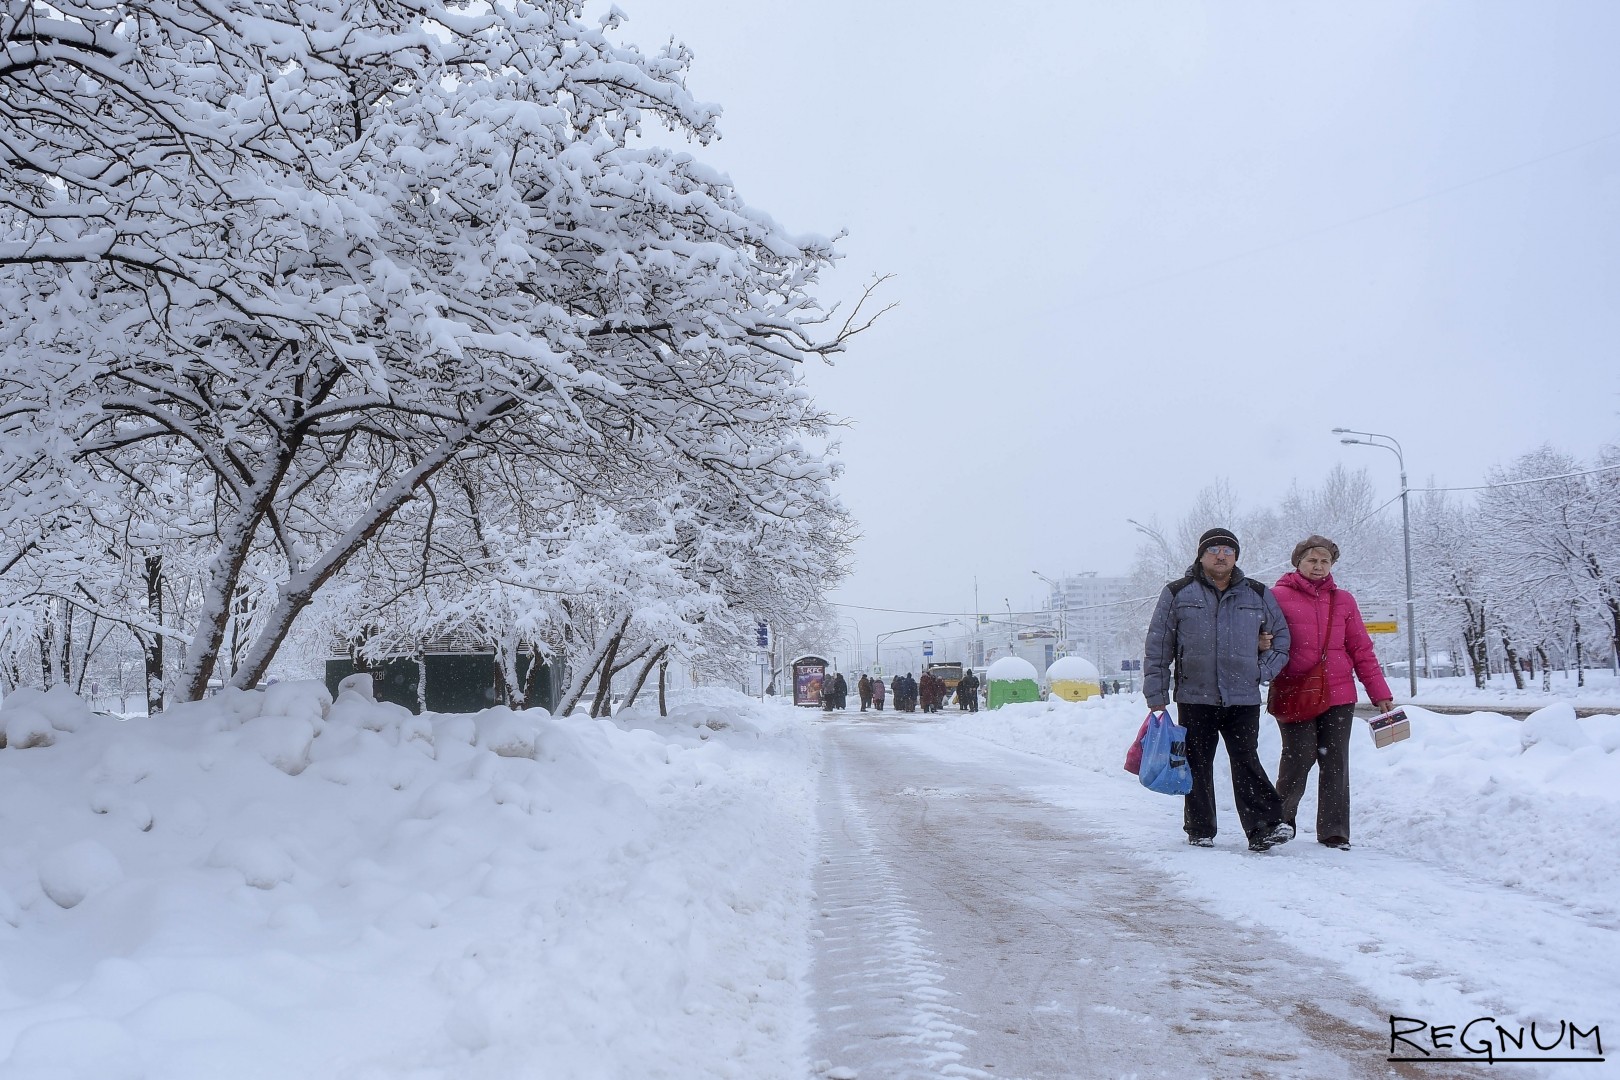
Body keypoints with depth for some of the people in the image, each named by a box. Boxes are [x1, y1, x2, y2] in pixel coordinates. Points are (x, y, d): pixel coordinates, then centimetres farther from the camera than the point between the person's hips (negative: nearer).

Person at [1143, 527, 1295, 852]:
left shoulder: (1258, 595, 10)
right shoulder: (1177, 594, 5)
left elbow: (1281, 638, 20)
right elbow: (1157, 647, 4)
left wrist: (1262, 671, 5)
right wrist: (1156, 696, 0)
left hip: (1243, 699, 1)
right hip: (1194, 698, 0)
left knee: (1247, 763, -4)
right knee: (1197, 765, 5)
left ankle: (1265, 827, -4)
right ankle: (1200, 831, 15)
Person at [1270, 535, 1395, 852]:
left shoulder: (1343, 601, 11)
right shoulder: (1279, 596, 1)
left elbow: (1362, 650, 12)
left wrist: (1380, 694, 9)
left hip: (1339, 696, 3)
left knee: (1335, 765, 5)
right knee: (1299, 759, -5)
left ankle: (1334, 833, 13)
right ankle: (1278, 820, 17)